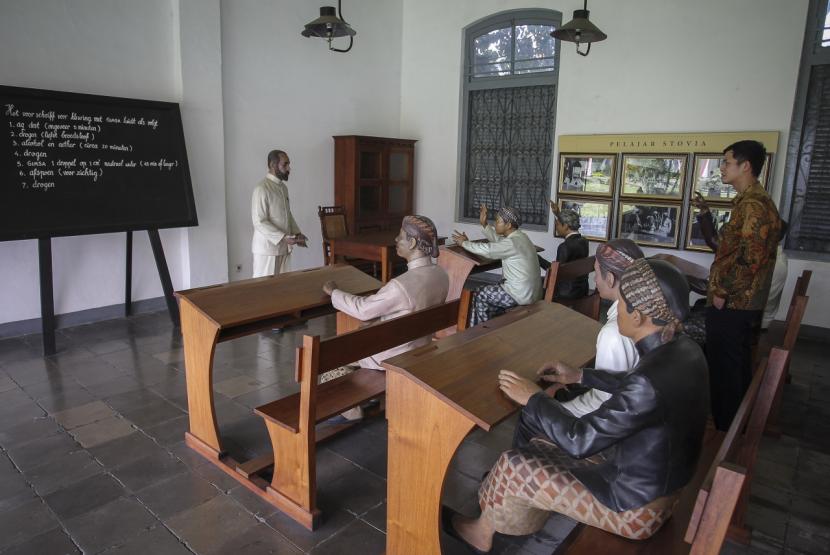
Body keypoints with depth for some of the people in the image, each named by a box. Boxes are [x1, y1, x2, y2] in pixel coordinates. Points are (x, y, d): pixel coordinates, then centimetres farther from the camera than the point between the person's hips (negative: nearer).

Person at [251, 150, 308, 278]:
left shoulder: (283, 187, 11)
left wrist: (297, 233, 5)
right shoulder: (261, 189, -16)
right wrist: (283, 237, -26)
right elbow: (259, 222, -20)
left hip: (284, 247, 8)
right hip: (267, 248, -8)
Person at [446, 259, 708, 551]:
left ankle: (483, 529, 28)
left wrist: (533, 398, -14)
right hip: (658, 478, 8)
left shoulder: (653, 380, -36)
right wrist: (581, 375, 15)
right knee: (542, 447, 17)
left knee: (512, 467, -2)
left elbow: (580, 440, -27)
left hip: (636, 505, -8)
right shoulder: (683, 349, -7)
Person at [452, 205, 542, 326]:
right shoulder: (519, 236, 7)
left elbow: (486, 250, -24)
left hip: (521, 295, -10)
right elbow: (498, 240, 21)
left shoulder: (512, 243, -23)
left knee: (479, 295, 4)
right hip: (529, 291, 10)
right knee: (488, 291, 23)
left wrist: (464, 243, -8)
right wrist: (484, 224, 11)